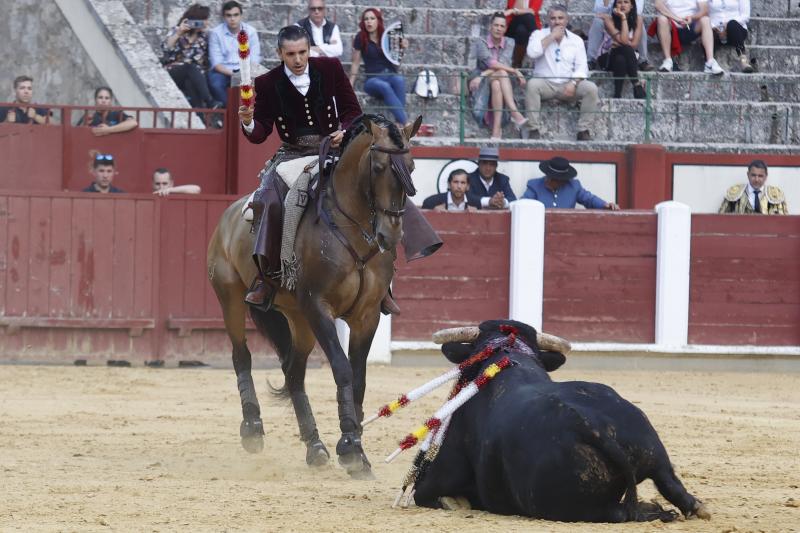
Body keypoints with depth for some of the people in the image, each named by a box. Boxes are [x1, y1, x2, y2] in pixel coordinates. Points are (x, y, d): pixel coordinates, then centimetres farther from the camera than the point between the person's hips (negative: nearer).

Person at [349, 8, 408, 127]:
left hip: (391, 75, 2)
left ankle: (399, 123, -40)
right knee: (385, 86, -37)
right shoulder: (361, 38, -1)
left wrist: (402, 49, -7)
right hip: (373, 79, -2)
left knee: (399, 80, -35)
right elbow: (356, 63, 5)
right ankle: (406, 123, -47)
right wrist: (350, 85, 1)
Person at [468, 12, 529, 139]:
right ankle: (515, 114, -46)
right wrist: (515, 71, -23)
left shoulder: (509, 43, 6)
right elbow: (490, 62, -18)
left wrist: (484, 74, -22)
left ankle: (496, 128, -44)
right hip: (482, 86, -2)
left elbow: (503, 63, -10)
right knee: (501, 73, -32)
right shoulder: (481, 43, -1)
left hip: (501, 83, 2)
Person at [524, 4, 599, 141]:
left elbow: (581, 67, 2)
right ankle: (534, 129, -29)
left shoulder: (576, 40, 10)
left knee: (591, 88, -25)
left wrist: (573, 83, -17)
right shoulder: (539, 35, 6)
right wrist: (552, 36, -12)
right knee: (532, 84, -35)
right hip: (546, 84, -2)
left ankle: (583, 130, -15)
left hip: (568, 85, 2)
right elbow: (532, 52, -16)